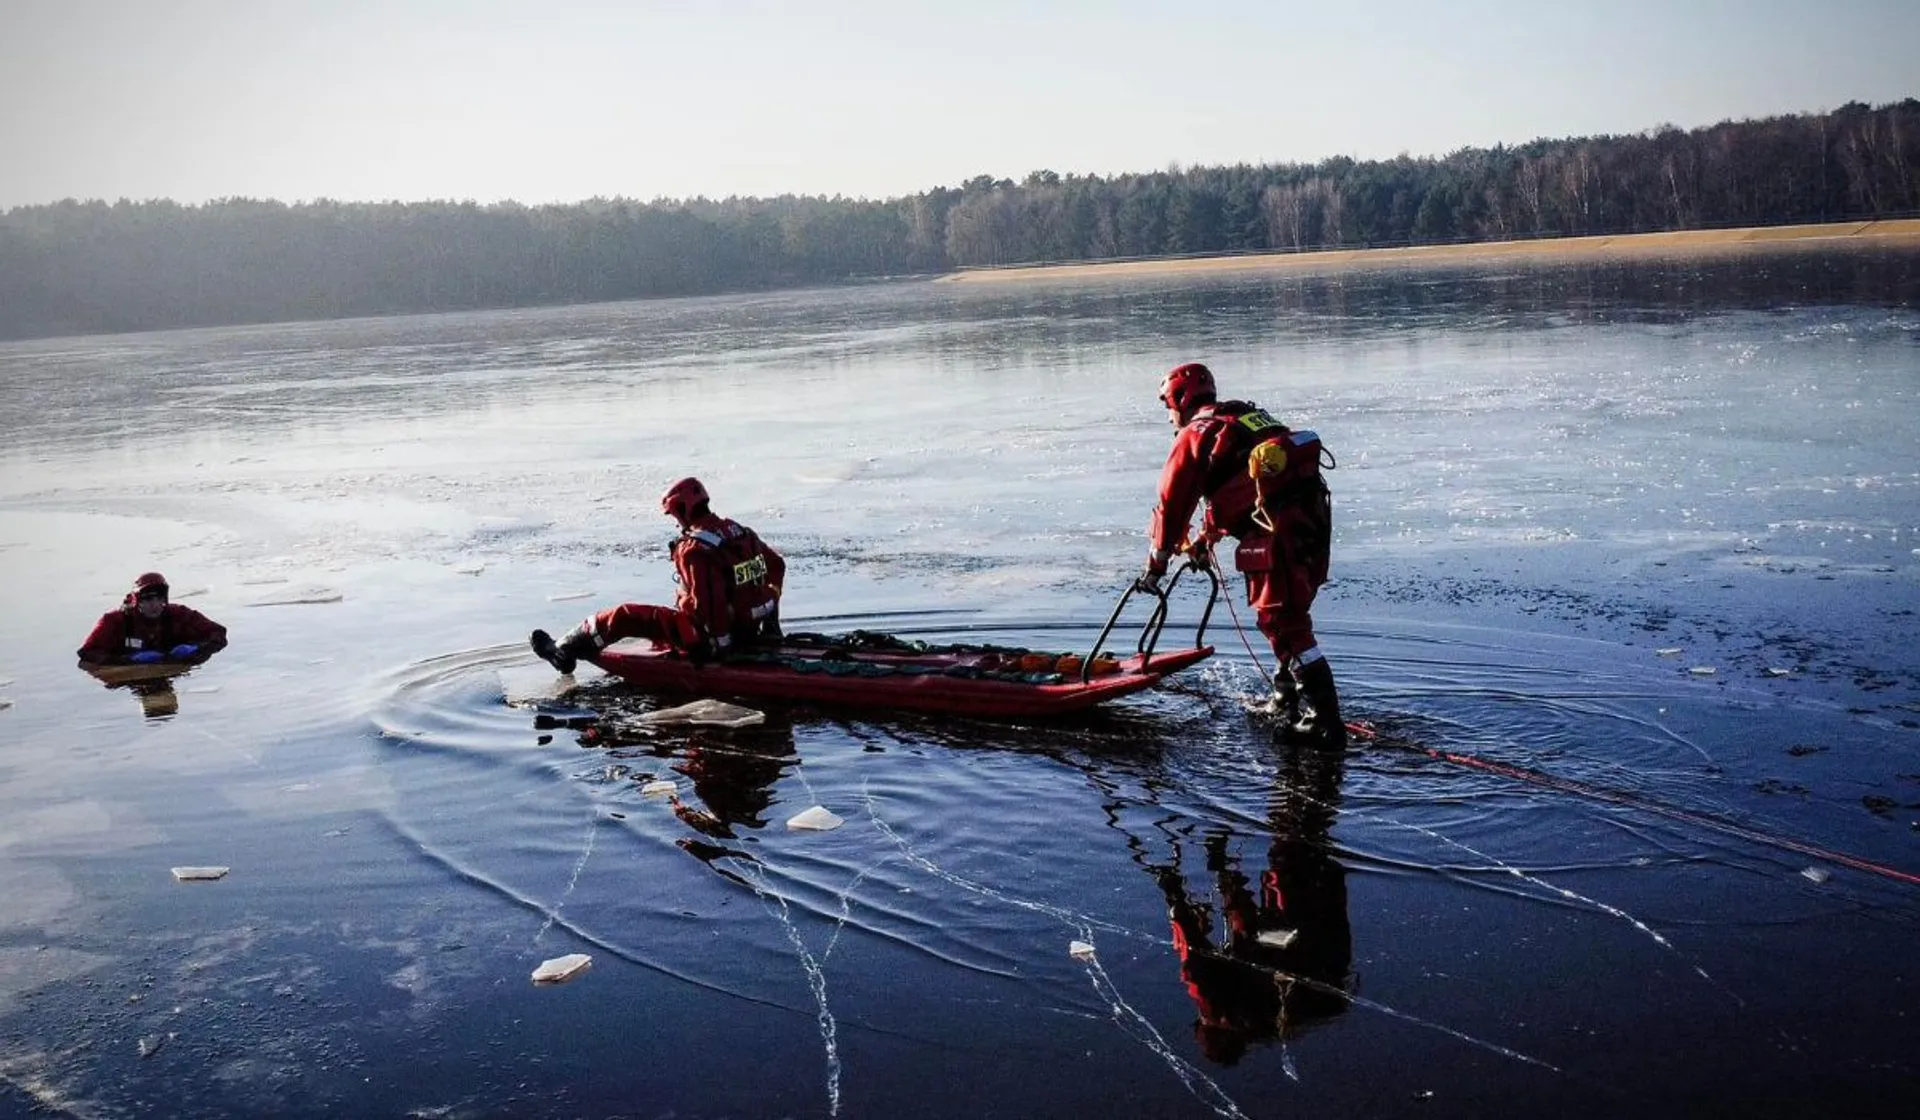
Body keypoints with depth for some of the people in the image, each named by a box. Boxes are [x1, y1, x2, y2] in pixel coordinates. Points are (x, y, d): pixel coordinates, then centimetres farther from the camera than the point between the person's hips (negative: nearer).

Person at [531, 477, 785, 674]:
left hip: (710, 638, -8)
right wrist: (769, 615, 24)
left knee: (624, 616, 3)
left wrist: (681, 605, -4)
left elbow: (700, 604, -27)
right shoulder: (740, 532, 5)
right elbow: (776, 566, 17)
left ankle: (564, 651, 15)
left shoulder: (693, 549, -19)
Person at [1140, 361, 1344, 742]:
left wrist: (1156, 564, 17)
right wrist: (1207, 538, 52)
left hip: (1278, 522, -8)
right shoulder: (1247, 414, 30)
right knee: (1289, 614, 21)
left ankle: (1326, 720, -12)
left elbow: (1173, 501, 7)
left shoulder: (1194, 434, 5)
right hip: (1314, 507, 8)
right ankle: (1288, 699, 29)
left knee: (1282, 621, -7)